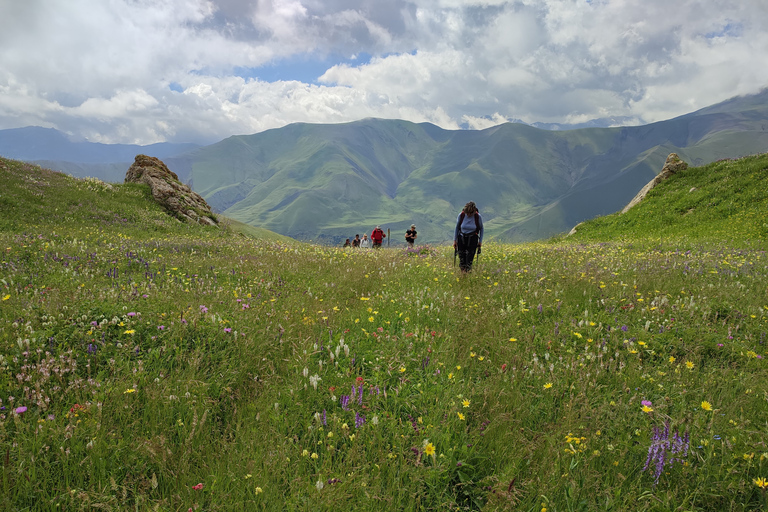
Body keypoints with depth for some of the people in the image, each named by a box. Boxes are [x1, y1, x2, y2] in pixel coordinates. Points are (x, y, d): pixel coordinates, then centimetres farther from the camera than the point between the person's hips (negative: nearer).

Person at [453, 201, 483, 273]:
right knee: (462, 259, 3)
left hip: (472, 240, -1)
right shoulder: (461, 215, -10)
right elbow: (457, 228, 4)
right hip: (461, 239, 2)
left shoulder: (478, 217, -13)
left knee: (469, 260, -5)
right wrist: (455, 240, 4)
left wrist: (480, 241, 3)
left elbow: (481, 229, 3)